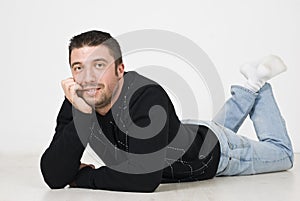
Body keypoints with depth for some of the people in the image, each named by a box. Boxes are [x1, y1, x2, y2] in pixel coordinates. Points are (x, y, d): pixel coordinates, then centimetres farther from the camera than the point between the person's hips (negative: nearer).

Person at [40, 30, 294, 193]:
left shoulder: (148, 96, -44)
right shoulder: (78, 102, -26)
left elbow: (144, 179, -49)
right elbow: (54, 178, -31)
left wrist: (84, 177, -35)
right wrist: (81, 115, -43)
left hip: (213, 152, -5)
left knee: (283, 154, 24)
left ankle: (258, 84, 35)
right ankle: (249, 90, 48)